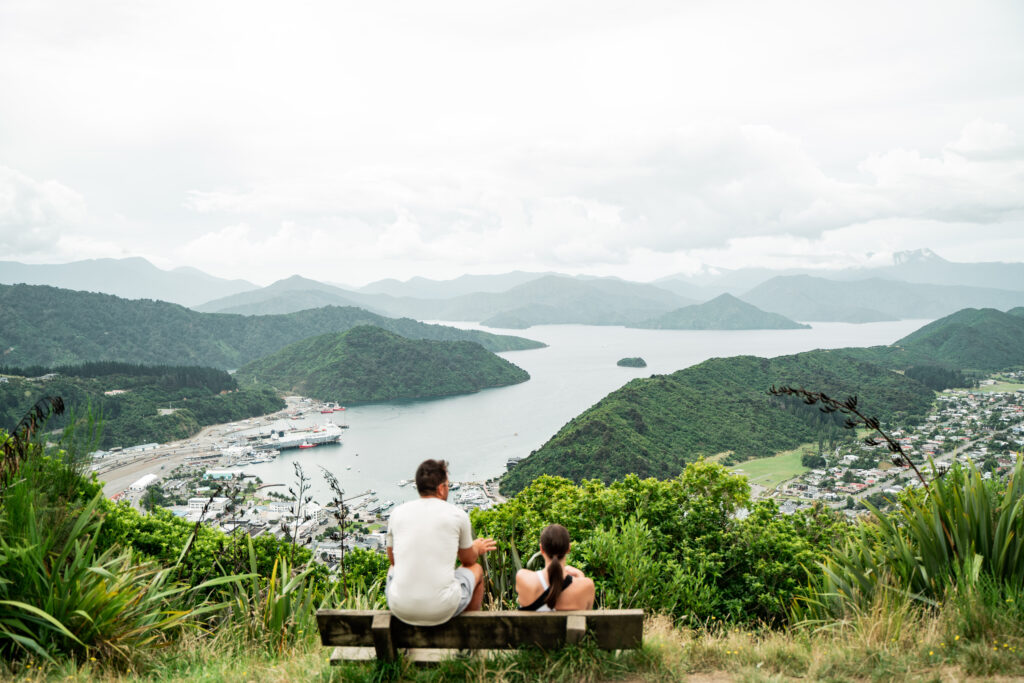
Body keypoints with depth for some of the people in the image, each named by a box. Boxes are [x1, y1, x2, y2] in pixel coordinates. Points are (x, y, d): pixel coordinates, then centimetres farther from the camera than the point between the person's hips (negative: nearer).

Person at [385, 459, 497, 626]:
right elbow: (468, 559, 13)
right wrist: (477, 549, 38)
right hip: (443, 609, -2)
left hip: (400, 608, 3)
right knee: (476, 569, 27)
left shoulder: (397, 513, 4)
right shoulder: (458, 515, -3)